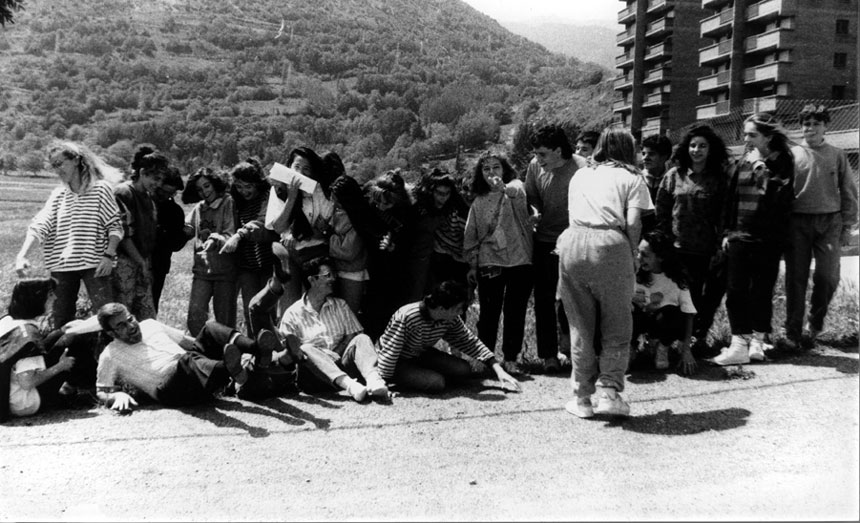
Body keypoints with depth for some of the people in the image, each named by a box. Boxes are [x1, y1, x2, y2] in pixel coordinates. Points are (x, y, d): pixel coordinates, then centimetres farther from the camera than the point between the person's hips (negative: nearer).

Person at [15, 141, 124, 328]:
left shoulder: (101, 188, -1)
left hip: (93, 263, -5)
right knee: (60, 321, 9)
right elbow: (39, 226, 1)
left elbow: (115, 226, -3)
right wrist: (22, 255, -12)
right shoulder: (58, 195, 11)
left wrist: (109, 255, -15)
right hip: (61, 265, 5)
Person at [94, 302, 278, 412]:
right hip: (170, 389, -6)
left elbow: (189, 342, 28)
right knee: (187, 360, -37)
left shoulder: (150, 325, 24)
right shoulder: (110, 356, 11)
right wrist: (118, 396, -12)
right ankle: (230, 369, -70)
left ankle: (258, 350, -42)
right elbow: (102, 392, 12)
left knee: (211, 329, -16)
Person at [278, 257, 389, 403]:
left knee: (362, 339, -21)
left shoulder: (340, 305, 19)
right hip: (316, 369, -3)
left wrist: (338, 353, -8)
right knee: (305, 350, -33)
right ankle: (349, 385, -54)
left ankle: (374, 380, -48)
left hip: (342, 364, 3)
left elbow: (353, 336, 11)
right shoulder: (293, 314, 8)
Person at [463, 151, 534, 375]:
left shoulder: (515, 187, 2)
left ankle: (510, 359, 12)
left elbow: (518, 193, -24)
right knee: (489, 312, 4)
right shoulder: (478, 202, 11)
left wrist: (504, 188, -46)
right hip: (489, 263, 2)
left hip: (519, 260, -2)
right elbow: (470, 235, 14)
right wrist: (472, 265, 9)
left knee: (515, 312, 3)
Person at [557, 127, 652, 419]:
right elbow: (633, 224, -1)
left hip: (571, 241, 3)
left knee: (580, 326, 11)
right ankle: (609, 392, 2)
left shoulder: (579, 176, 24)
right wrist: (633, 255, 11)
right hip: (609, 244, -3)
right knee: (616, 326, 10)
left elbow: (574, 215, 17)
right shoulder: (631, 179, 13)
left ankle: (582, 398, 16)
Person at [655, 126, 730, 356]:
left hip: (709, 251, 0)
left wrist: (721, 246, -7)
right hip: (679, 249, 0)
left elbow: (725, 214, 1)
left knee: (710, 296, 4)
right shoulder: (674, 175, 6)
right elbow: (661, 212, 7)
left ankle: (699, 335, 22)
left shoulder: (720, 179, 3)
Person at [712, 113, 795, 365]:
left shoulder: (782, 162, -3)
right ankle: (739, 344, 3)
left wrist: (761, 169, -17)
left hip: (768, 238, -4)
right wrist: (727, 231, 10)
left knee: (762, 290, 5)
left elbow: (778, 198, -16)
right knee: (735, 291, -1)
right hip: (739, 237, 4)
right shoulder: (743, 162, 10)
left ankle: (757, 341, 17)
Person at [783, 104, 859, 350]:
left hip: (829, 222, 1)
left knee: (828, 276, -8)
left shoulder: (837, 155, 9)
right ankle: (792, 333, 9)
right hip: (798, 221, 0)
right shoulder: (792, 154, 6)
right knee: (796, 278, 1)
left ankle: (815, 321, 19)